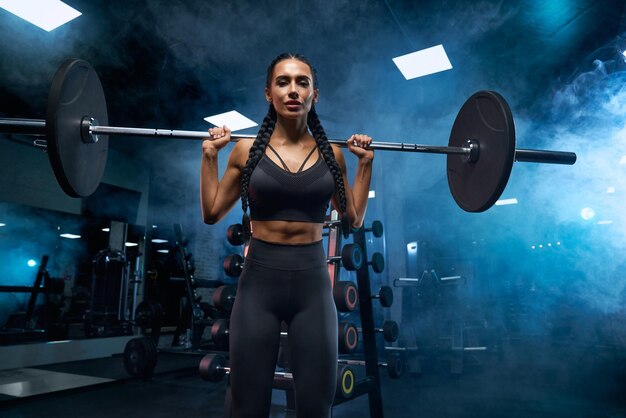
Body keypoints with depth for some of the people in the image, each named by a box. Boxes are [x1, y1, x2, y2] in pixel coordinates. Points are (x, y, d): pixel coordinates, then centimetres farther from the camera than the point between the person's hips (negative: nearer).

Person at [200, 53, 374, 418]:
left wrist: (366, 163, 7)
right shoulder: (247, 150, 1)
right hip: (259, 282, -1)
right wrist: (210, 155, 2)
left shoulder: (331, 155, 4)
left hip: (313, 283, 1)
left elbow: (355, 218, 12)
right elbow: (212, 213, 8)